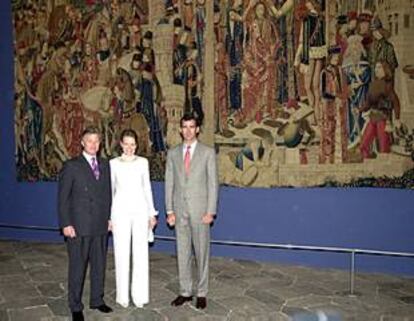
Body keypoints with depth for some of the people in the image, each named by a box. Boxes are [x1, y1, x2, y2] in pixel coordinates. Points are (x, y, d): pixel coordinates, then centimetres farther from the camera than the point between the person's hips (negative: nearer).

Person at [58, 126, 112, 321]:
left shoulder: (104, 165, 9)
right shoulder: (71, 166, -4)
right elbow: (63, 197, -6)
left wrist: (109, 217, 7)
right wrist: (65, 224, -11)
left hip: (101, 225, 4)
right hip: (79, 226, -4)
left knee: (99, 265, 13)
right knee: (77, 267, 5)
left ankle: (97, 300, 29)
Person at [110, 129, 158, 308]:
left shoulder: (143, 162, 6)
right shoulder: (113, 163, 3)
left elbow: (147, 188, 9)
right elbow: (110, 190, 6)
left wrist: (152, 213, 7)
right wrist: (108, 216, 4)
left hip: (140, 209, 1)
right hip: (121, 209, -1)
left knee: (141, 253, 3)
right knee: (122, 253, 3)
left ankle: (140, 295, 14)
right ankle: (123, 295, 17)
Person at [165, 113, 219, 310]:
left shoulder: (208, 152, 0)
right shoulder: (173, 153, 8)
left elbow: (213, 183, -3)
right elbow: (169, 183, 8)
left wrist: (210, 211, -9)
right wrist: (169, 210, 1)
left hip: (200, 209, -3)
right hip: (179, 210, 3)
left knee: (201, 252, 4)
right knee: (182, 252, 9)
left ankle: (201, 293, 17)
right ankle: (185, 292, 22)